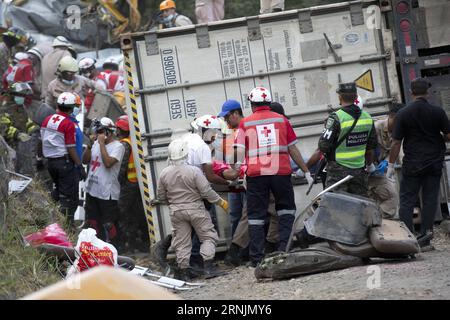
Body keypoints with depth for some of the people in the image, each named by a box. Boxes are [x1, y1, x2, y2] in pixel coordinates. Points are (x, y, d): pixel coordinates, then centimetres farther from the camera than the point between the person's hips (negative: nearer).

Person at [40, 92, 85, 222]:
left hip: (50, 161, 8)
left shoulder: (47, 120, 5)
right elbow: (71, 148, -17)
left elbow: (43, 141, 13)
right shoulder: (68, 124, -16)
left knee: (57, 190, 22)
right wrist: (79, 166, -12)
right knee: (69, 194, -1)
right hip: (64, 161, -8)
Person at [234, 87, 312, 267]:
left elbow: (240, 151, -3)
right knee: (286, 210, 16)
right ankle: (284, 248, 3)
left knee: (256, 216, 5)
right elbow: (293, 149, 9)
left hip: (255, 174, 0)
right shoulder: (281, 120, 8)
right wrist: (306, 171, 16)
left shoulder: (245, 123, 6)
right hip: (281, 172, 0)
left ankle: (256, 259, 2)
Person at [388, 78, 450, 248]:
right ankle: (425, 236, 6)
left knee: (407, 201, 4)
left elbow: (396, 143, -5)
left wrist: (391, 165, 2)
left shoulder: (403, 114, -6)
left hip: (412, 164, -1)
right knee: (430, 199, 8)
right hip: (434, 162, 1)